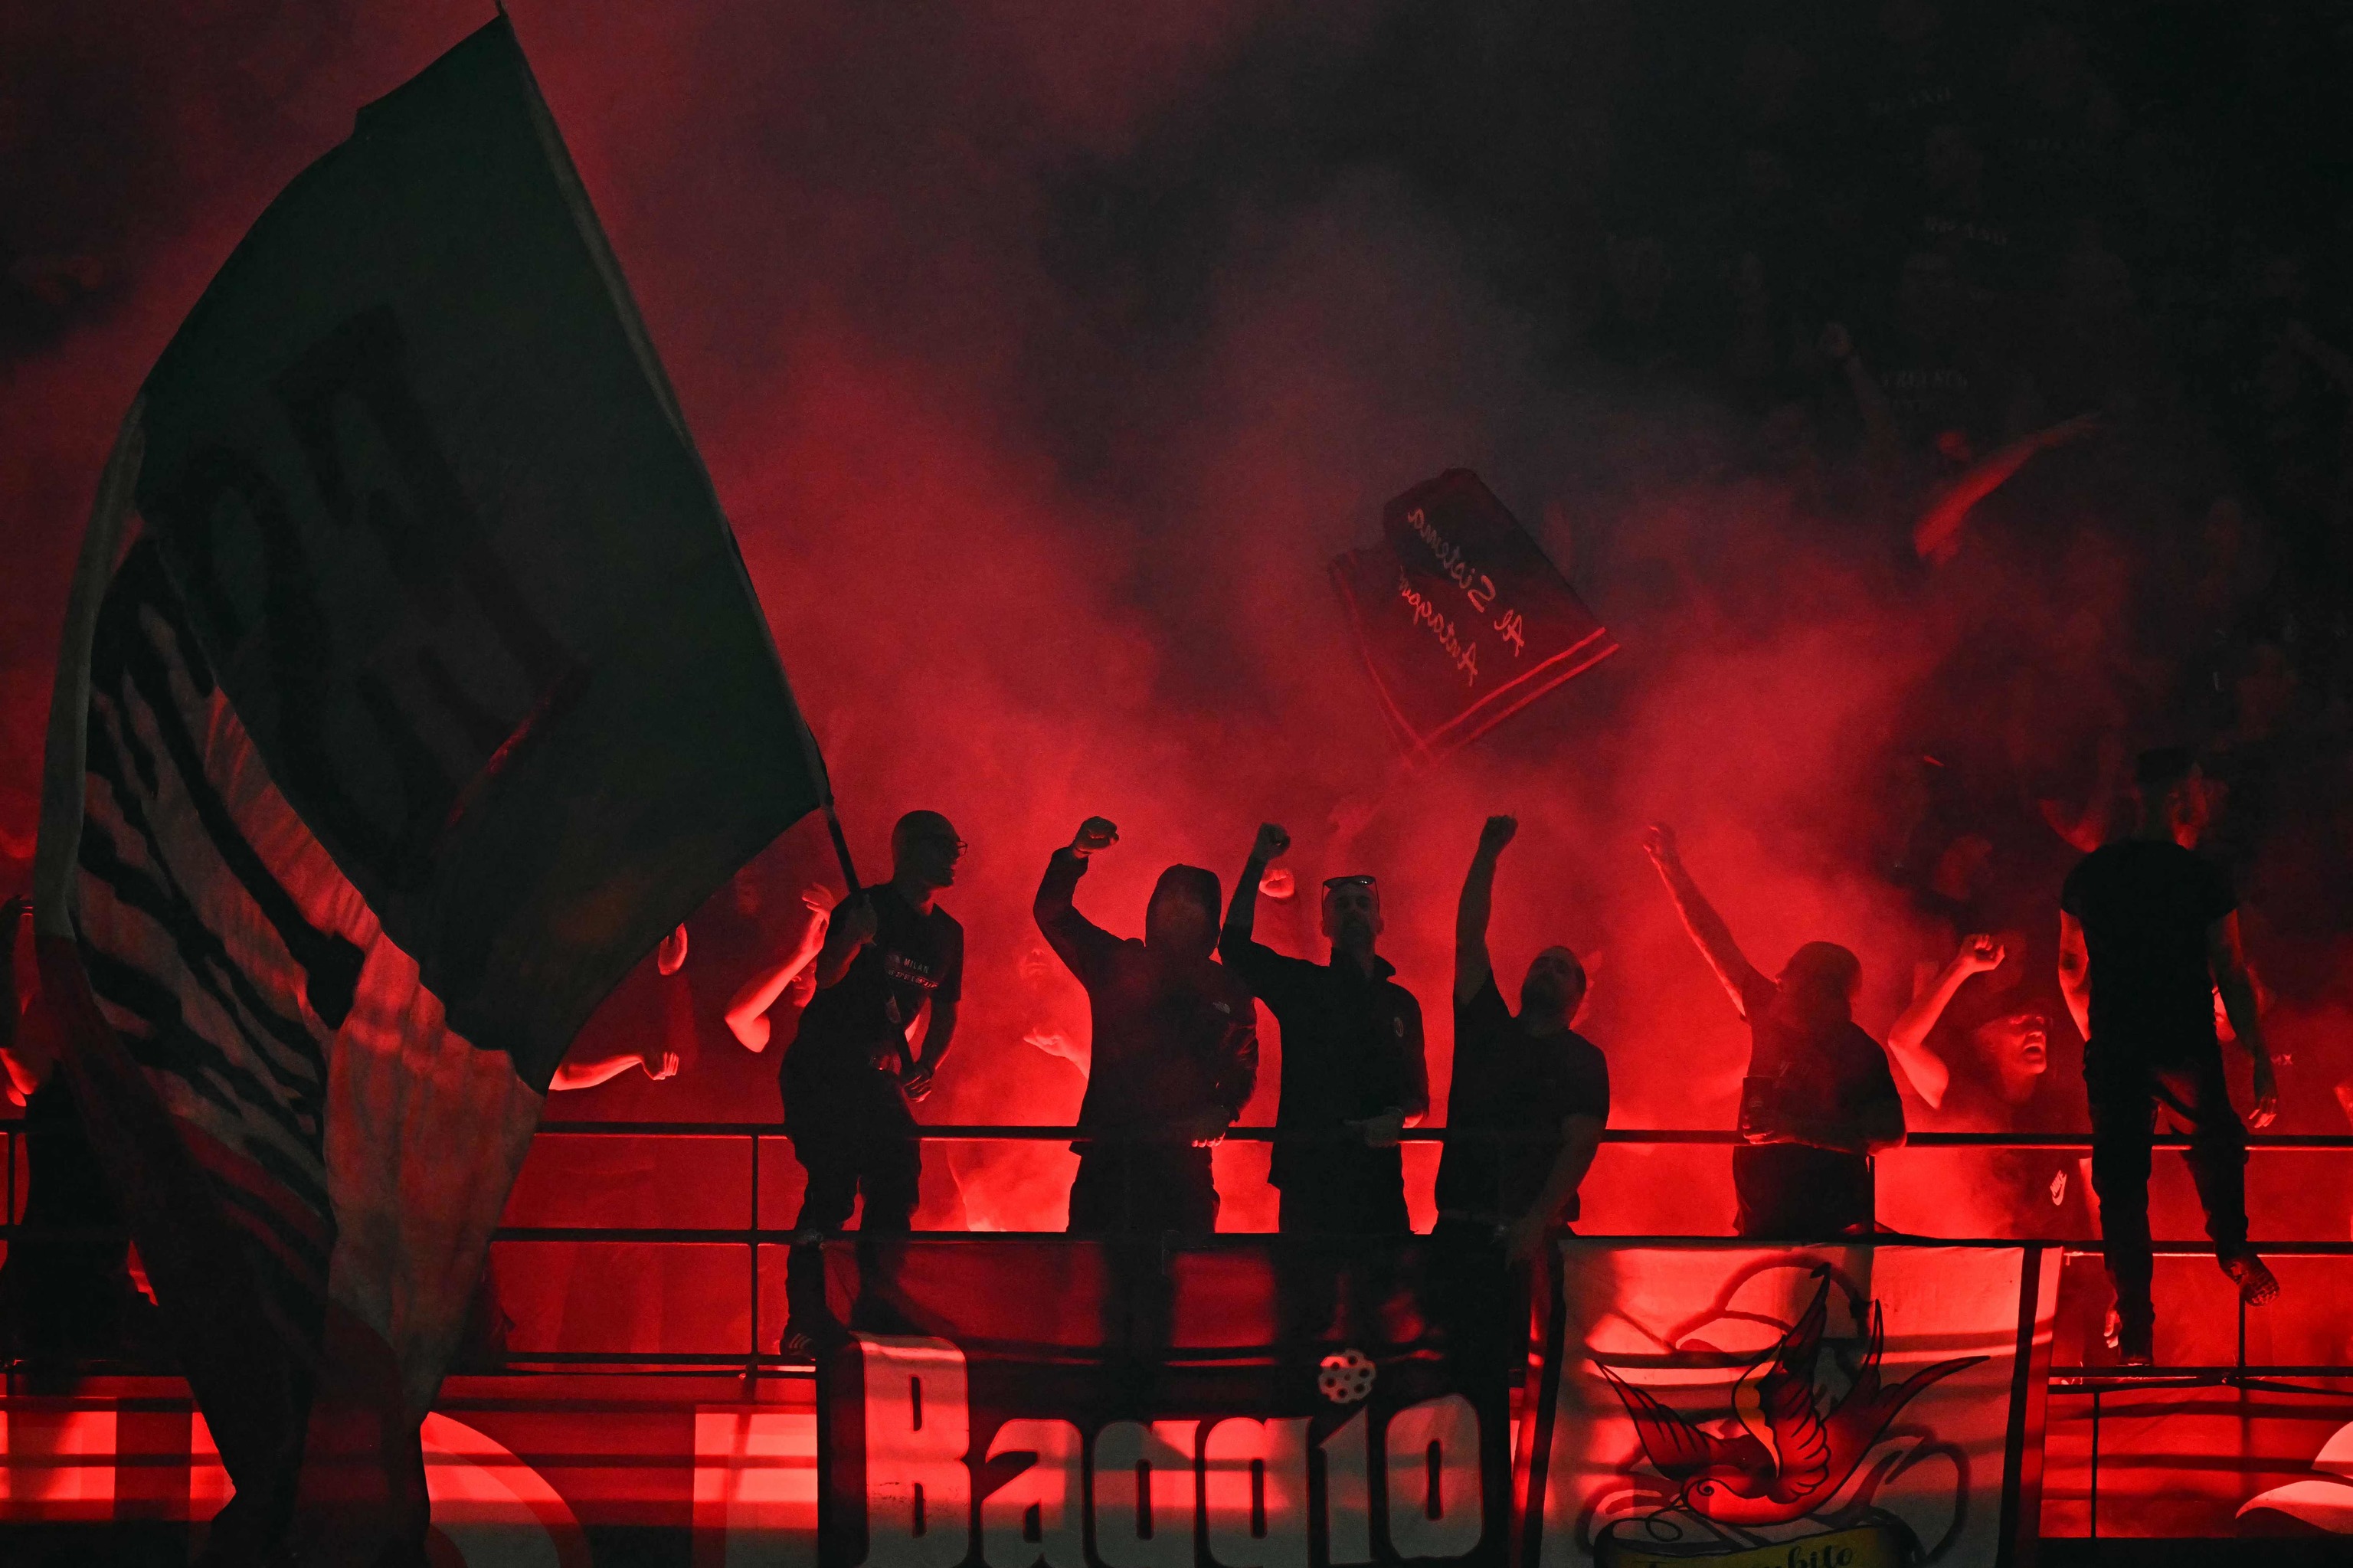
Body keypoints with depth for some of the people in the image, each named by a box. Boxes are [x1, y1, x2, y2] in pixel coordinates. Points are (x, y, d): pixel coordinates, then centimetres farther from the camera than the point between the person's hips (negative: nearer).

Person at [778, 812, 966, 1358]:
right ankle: (807, 1326, -17)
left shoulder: (947, 933, 14)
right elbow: (824, 976, -20)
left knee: (897, 1191, -3)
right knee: (833, 1190, -17)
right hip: (822, 1071, -7)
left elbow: (944, 1011, 23)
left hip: (879, 1079, 7)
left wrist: (926, 1065, 6)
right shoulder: (867, 907, -8)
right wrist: (854, 939, -40)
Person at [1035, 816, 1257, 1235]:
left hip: (1181, 1153, 1)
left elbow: (1242, 1070, 21)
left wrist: (1222, 1110, 0)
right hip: (1108, 1152, 0)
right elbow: (1051, 915, 6)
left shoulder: (1227, 990, 16)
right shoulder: (1117, 965, 14)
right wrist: (1076, 856, -11)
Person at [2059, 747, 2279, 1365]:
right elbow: (2231, 973, -8)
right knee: (2218, 1140, 26)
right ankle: (2233, 1249, 18)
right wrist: (2262, 1061, -3)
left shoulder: (2090, 874, 6)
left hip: (2113, 1053, 3)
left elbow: (2070, 967, 15)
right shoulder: (2203, 879, -7)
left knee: (2121, 1179, 5)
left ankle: (2135, 1326, 3)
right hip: (2186, 1050, -3)